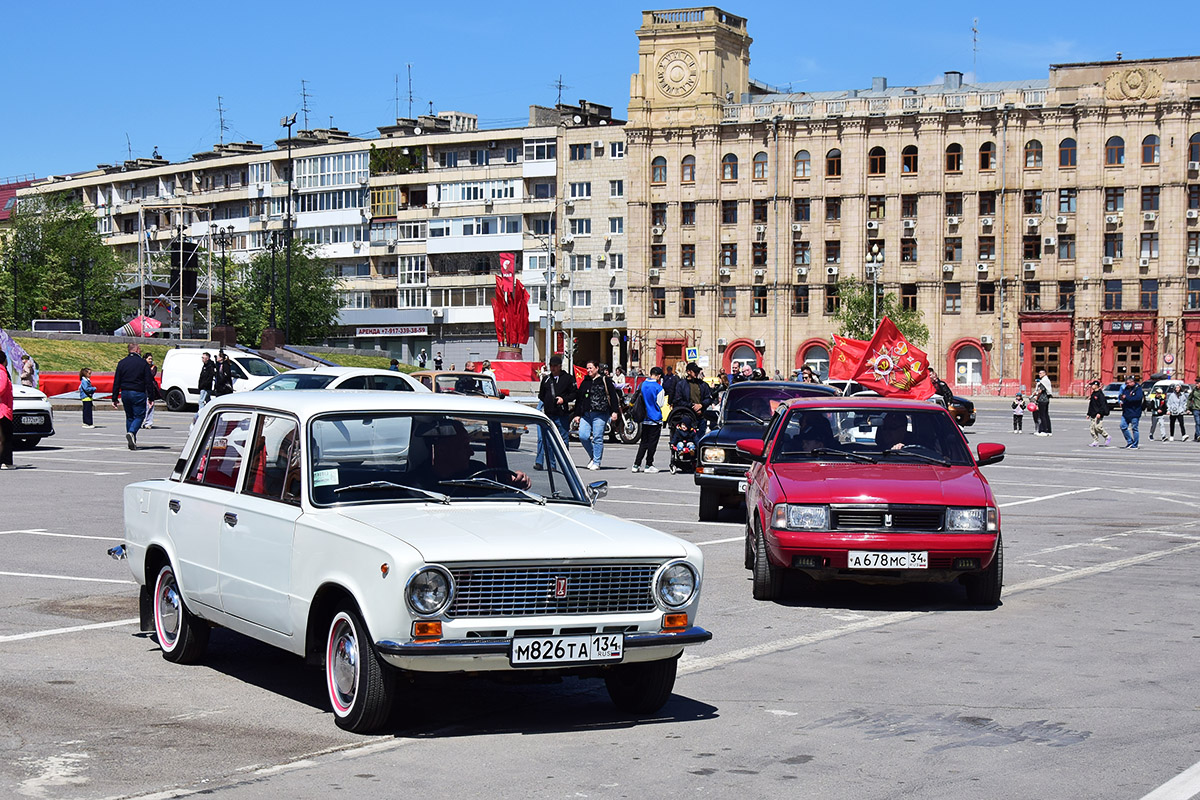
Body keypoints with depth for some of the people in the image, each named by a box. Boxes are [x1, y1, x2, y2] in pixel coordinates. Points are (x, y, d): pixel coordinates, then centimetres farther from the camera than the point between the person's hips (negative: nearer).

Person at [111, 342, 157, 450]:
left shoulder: (121, 363, 6)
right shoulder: (143, 363, -4)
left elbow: (116, 382, 6)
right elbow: (149, 381, -6)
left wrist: (114, 398, 8)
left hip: (125, 393, 4)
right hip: (138, 394, -4)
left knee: (129, 416, 15)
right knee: (139, 415, 1)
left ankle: (132, 442, 13)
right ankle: (131, 432, -25)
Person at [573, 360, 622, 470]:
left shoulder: (605, 380, 4)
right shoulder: (585, 382, 19)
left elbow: (613, 396, 1)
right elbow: (579, 399, 22)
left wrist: (614, 411, -7)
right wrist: (577, 414, 17)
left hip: (600, 414, -5)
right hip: (586, 414, 5)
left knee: (597, 438, -6)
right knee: (583, 436, -7)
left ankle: (596, 462, 2)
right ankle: (592, 456, 15)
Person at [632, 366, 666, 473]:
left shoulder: (641, 385, 3)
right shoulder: (658, 388, -14)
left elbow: (636, 401, 10)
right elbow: (660, 404, -9)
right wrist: (665, 399, 10)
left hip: (644, 419, 5)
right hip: (655, 419, -5)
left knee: (643, 442, 12)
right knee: (652, 443, 3)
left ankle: (636, 465, 7)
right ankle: (649, 465, 5)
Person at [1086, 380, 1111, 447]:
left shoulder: (1100, 394, -10)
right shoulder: (1093, 394, 17)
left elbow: (1102, 405, -17)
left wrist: (1099, 413, -24)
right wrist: (1089, 414, 22)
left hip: (1098, 414, -9)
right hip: (1093, 415, 9)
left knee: (1098, 427, -15)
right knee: (1093, 428, 4)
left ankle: (1107, 437, 2)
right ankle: (1095, 442, 7)